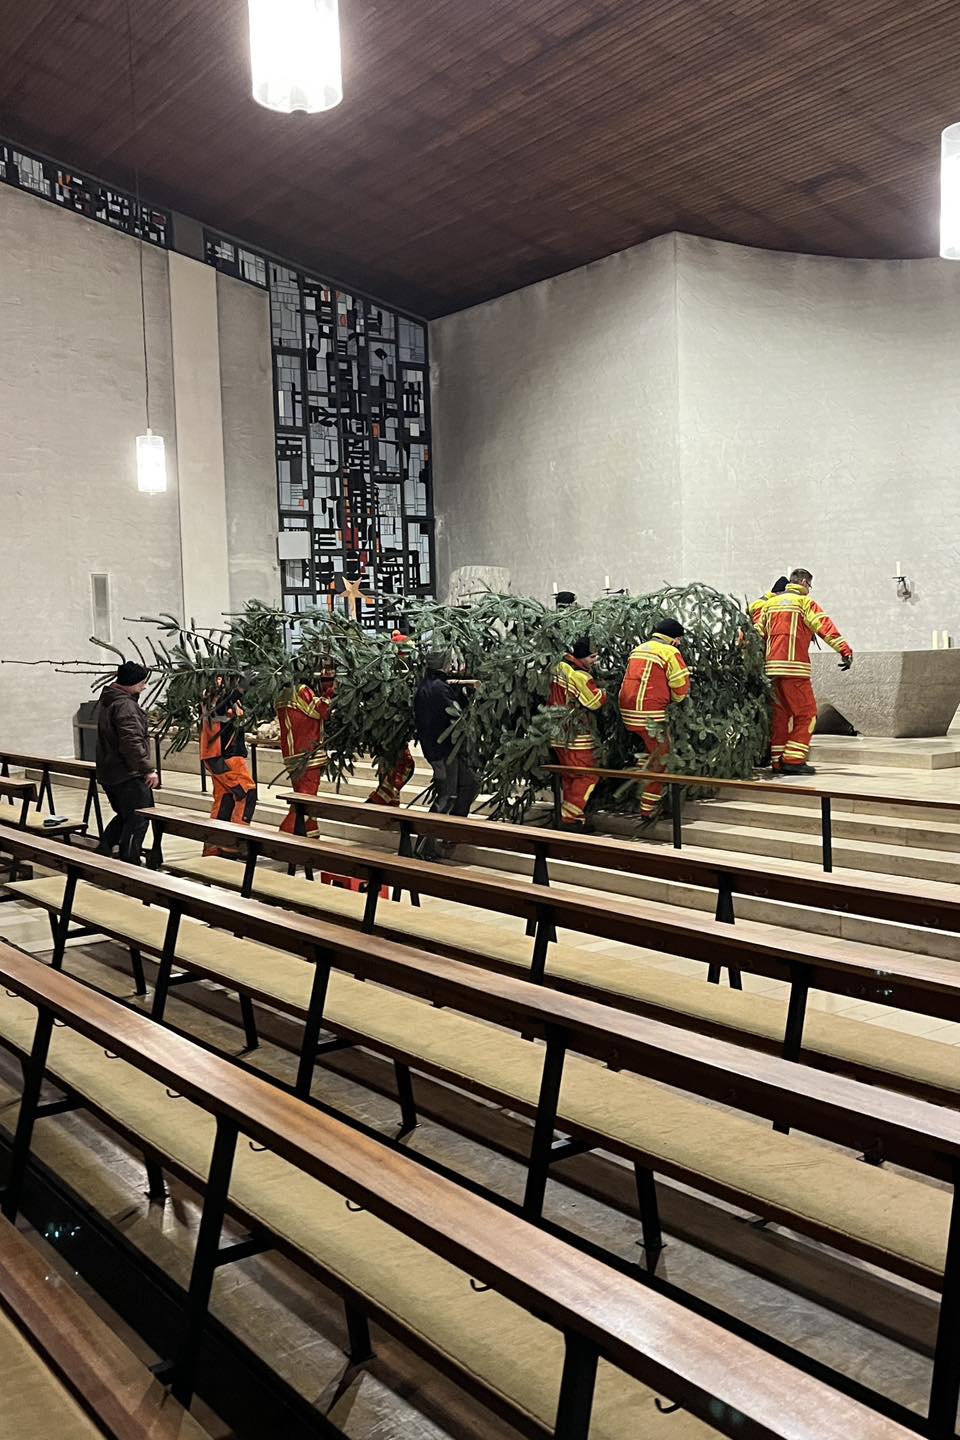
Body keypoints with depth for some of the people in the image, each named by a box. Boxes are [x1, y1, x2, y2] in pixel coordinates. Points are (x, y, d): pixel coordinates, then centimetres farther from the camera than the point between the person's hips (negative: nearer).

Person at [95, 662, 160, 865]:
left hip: (108, 772, 10)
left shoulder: (108, 701, 14)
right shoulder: (125, 705, -19)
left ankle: (102, 852, 23)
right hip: (129, 775, -10)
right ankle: (129, 864, -1)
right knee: (138, 820, -3)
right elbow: (132, 742, -27)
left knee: (124, 815, 23)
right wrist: (148, 769, -24)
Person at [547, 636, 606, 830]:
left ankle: (567, 817, 22)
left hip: (557, 733, 9)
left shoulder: (559, 668, 7)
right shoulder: (580, 676, -19)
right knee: (587, 776, -2)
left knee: (569, 776, 17)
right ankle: (571, 818, -5)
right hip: (574, 735, -9)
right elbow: (597, 702, -14)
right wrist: (599, 688, 6)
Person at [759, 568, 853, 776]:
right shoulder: (804, 601, 0)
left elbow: (758, 633, 16)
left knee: (781, 714, 13)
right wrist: (844, 649, -19)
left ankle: (778, 761, 13)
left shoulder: (772, 603, 18)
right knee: (806, 713, -2)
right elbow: (824, 626, -12)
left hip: (773, 666, 7)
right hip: (794, 667, -7)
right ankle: (794, 760, -9)